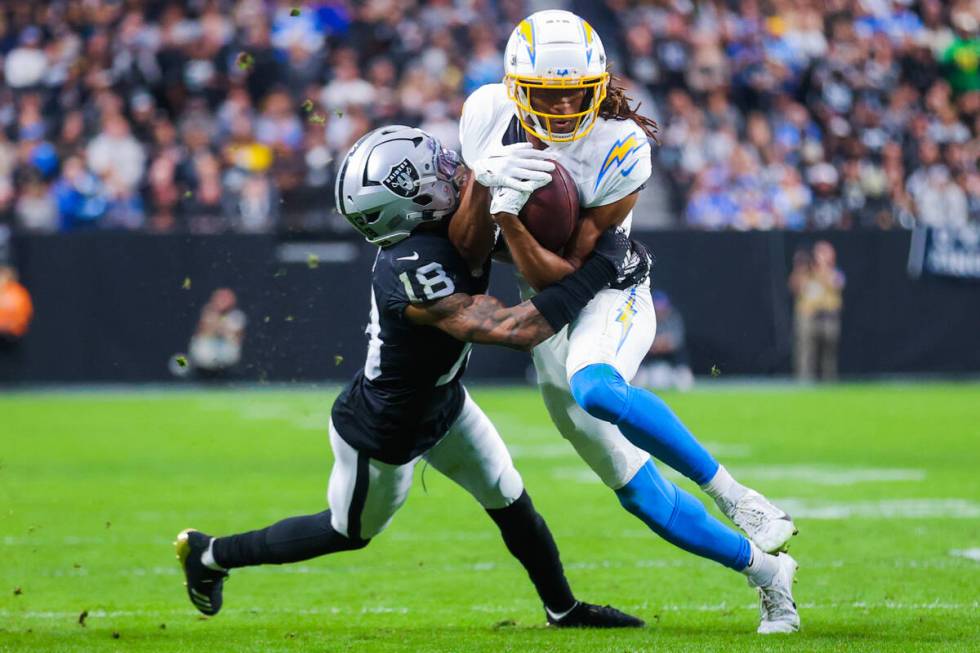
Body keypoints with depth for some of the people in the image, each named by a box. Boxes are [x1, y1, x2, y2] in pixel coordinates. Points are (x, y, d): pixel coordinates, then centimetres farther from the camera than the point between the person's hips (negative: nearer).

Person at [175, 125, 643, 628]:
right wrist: (601, 267, -37)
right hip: (383, 435, -7)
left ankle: (563, 609, 34)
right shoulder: (412, 271, -42)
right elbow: (515, 330, -43)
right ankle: (210, 554, 35)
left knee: (510, 501, 15)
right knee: (347, 533, 18)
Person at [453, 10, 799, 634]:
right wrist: (485, 186, -25)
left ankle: (733, 494, -30)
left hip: (610, 298, -5)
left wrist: (507, 215, -37)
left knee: (594, 390, -41)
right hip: (548, 322, 5)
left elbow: (558, 274, -22)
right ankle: (767, 573, 20)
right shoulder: (487, 114, -10)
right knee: (643, 496, 3)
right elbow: (469, 253, -7)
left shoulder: (621, 151, -22)